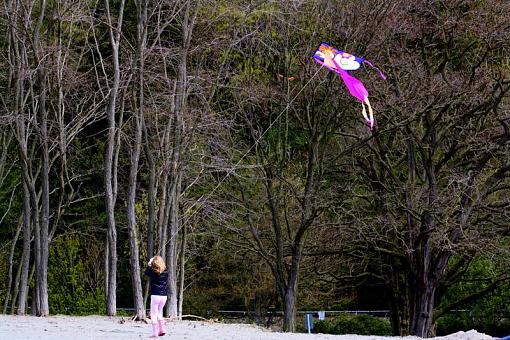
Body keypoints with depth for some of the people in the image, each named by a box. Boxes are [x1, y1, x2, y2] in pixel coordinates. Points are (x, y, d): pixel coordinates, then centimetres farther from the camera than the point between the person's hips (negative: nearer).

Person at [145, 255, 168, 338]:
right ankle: (162, 330, 18)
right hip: (164, 296, 5)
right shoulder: (166, 272, 1)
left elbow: (146, 272, 8)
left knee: (154, 315, 2)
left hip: (155, 295, -5)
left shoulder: (154, 272, -10)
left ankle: (155, 333, -3)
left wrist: (149, 264, 16)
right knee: (159, 313, 22)